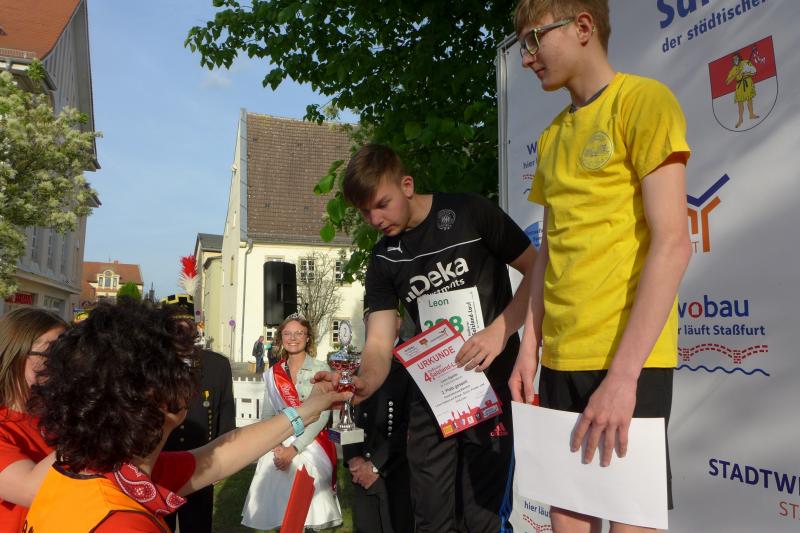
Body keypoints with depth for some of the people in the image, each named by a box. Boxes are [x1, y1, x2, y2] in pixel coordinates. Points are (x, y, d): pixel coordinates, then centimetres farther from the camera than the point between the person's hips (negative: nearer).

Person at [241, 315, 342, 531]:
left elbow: (322, 415, -10)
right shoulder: (273, 373, 7)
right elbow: (266, 415, 6)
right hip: (278, 447, 3)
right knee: (279, 511, 4)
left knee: (310, 508, -4)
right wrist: (276, 446, -11)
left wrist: (294, 449, -15)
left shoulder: (321, 369, -4)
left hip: (311, 447, -3)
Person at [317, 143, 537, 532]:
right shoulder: (383, 261, 5)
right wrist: (365, 382, -24)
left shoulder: (469, 214, -7)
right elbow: (379, 343, -3)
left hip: (494, 383, -4)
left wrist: (500, 331, -18)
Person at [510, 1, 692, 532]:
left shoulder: (644, 100, -4)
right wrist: (529, 350, 7)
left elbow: (672, 243, -14)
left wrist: (623, 373, -19)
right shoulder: (553, 135, 16)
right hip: (560, 358, 6)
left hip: (628, 358, -6)